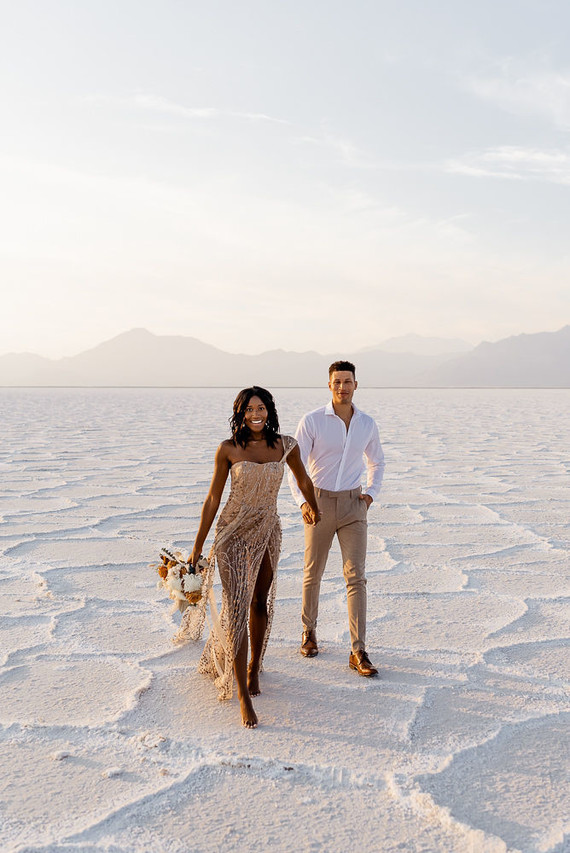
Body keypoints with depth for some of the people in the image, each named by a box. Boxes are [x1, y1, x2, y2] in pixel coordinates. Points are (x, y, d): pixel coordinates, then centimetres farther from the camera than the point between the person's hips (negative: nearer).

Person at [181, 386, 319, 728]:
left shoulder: (286, 446, -3)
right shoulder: (228, 450, -8)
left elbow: (304, 481, 17)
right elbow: (213, 499, -3)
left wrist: (314, 508, 32)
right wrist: (198, 546, -1)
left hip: (268, 533, 3)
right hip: (233, 533, -3)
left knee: (261, 603, 15)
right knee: (236, 609, -8)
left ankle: (254, 668, 38)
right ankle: (244, 697, -3)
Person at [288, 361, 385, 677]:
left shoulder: (367, 424, 2)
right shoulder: (312, 421, -9)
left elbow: (377, 462, 19)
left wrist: (370, 493, 3)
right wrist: (302, 502, -25)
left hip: (352, 505, 2)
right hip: (319, 503, -1)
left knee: (356, 576, -7)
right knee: (313, 573, 12)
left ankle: (358, 652, -4)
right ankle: (309, 631, 36)